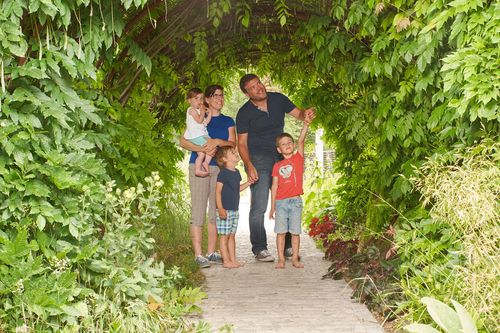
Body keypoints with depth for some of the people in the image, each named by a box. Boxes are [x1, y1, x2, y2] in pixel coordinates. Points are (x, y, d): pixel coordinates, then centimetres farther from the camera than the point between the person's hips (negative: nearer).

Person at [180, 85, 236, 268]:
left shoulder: (228, 121, 16)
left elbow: (233, 143, 3)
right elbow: (183, 141, -3)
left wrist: (218, 142, -17)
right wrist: (203, 149, -17)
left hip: (220, 167, 4)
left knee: (216, 209, 5)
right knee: (198, 209, -7)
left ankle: (211, 252, 11)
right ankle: (198, 254, -8)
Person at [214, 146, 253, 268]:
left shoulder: (236, 172, 12)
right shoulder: (223, 173, -14)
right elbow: (218, 191, -16)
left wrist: (249, 182, 11)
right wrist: (220, 209, -21)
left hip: (234, 210, 8)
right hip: (225, 210, -8)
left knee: (232, 235, 13)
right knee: (224, 236, -2)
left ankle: (233, 260, 18)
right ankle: (226, 261, 2)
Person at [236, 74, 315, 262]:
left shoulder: (278, 99, 2)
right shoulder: (244, 113, -8)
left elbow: (298, 114, 8)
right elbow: (242, 143, -6)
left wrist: (306, 115, -17)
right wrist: (249, 166, -19)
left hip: (280, 158, 4)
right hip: (258, 160, -4)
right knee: (259, 207, -8)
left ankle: (287, 247, 15)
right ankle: (259, 250, -2)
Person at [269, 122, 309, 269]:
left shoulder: (298, 158, 4)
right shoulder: (277, 166, 7)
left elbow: (300, 141, -11)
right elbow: (274, 186, 8)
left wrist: (305, 124, -24)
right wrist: (272, 206, 6)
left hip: (295, 201, -1)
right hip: (281, 202, 1)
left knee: (295, 232, 3)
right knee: (280, 232, 2)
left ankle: (295, 259, 10)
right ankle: (281, 259, 8)